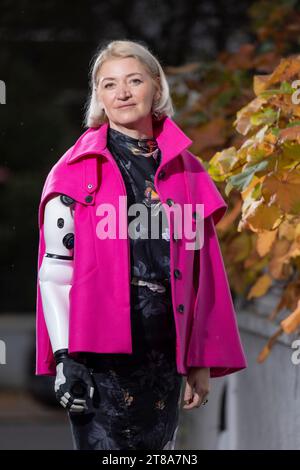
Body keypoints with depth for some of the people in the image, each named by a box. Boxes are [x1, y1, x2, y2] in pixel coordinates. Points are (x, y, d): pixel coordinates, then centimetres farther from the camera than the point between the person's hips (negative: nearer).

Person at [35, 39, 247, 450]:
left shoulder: (186, 171, 11)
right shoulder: (77, 170, 1)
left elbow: (203, 273, 12)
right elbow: (55, 265, -3)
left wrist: (203, 360, 8)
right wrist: (64, 354, -12)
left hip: (164, 348, 4)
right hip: (100, 346, -4)